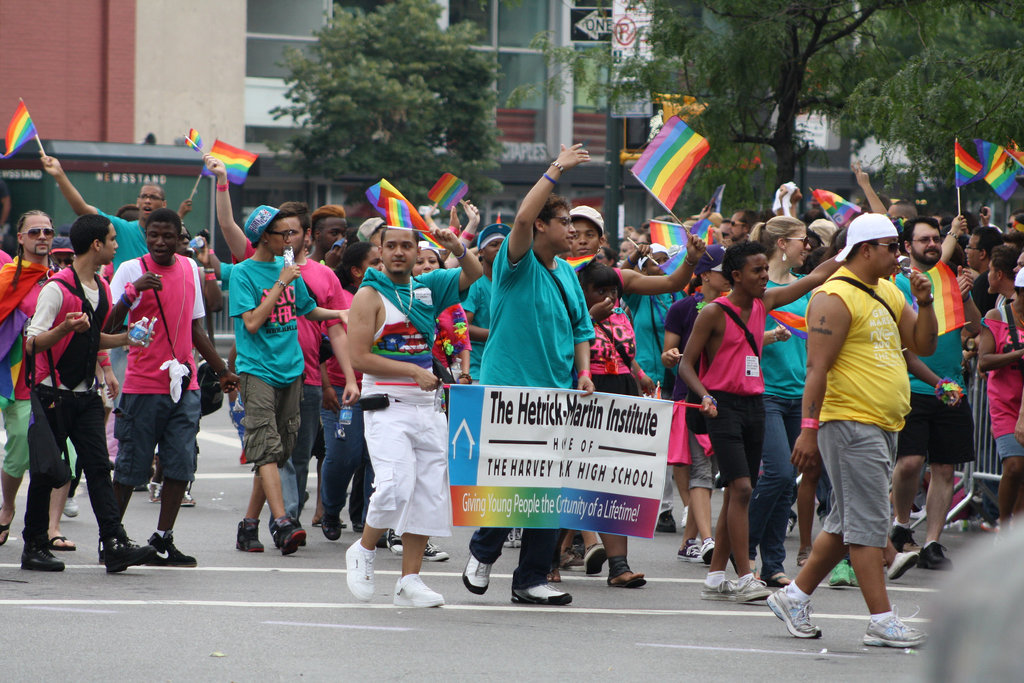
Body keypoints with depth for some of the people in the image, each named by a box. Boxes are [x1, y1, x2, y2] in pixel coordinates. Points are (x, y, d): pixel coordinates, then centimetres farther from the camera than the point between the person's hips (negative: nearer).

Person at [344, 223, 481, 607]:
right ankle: (363, 551, 5)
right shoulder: (370, 296, -4)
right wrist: (414, 371, -15)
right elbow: (359, 357, -10)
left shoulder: (428, 287, 11)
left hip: (428, 404, 6)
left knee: (429, 492, 2)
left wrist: (458, 250, -9)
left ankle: (410, 580, 6)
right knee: (396, 486, -20)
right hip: (387, 405, -6)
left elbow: (475, 276, 12)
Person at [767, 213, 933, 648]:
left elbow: (924, 346, 19)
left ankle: (794, 596, 23)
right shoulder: (835, 298, -12)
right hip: (849, 424, -10)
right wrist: (809, 428, -21)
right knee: (868, 521, -10)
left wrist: (924, 302, 2)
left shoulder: (888, 293, 17)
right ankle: (882, 621, -10)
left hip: (882, 426, 10)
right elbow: (817, 367, -16)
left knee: (848, 523, 13)